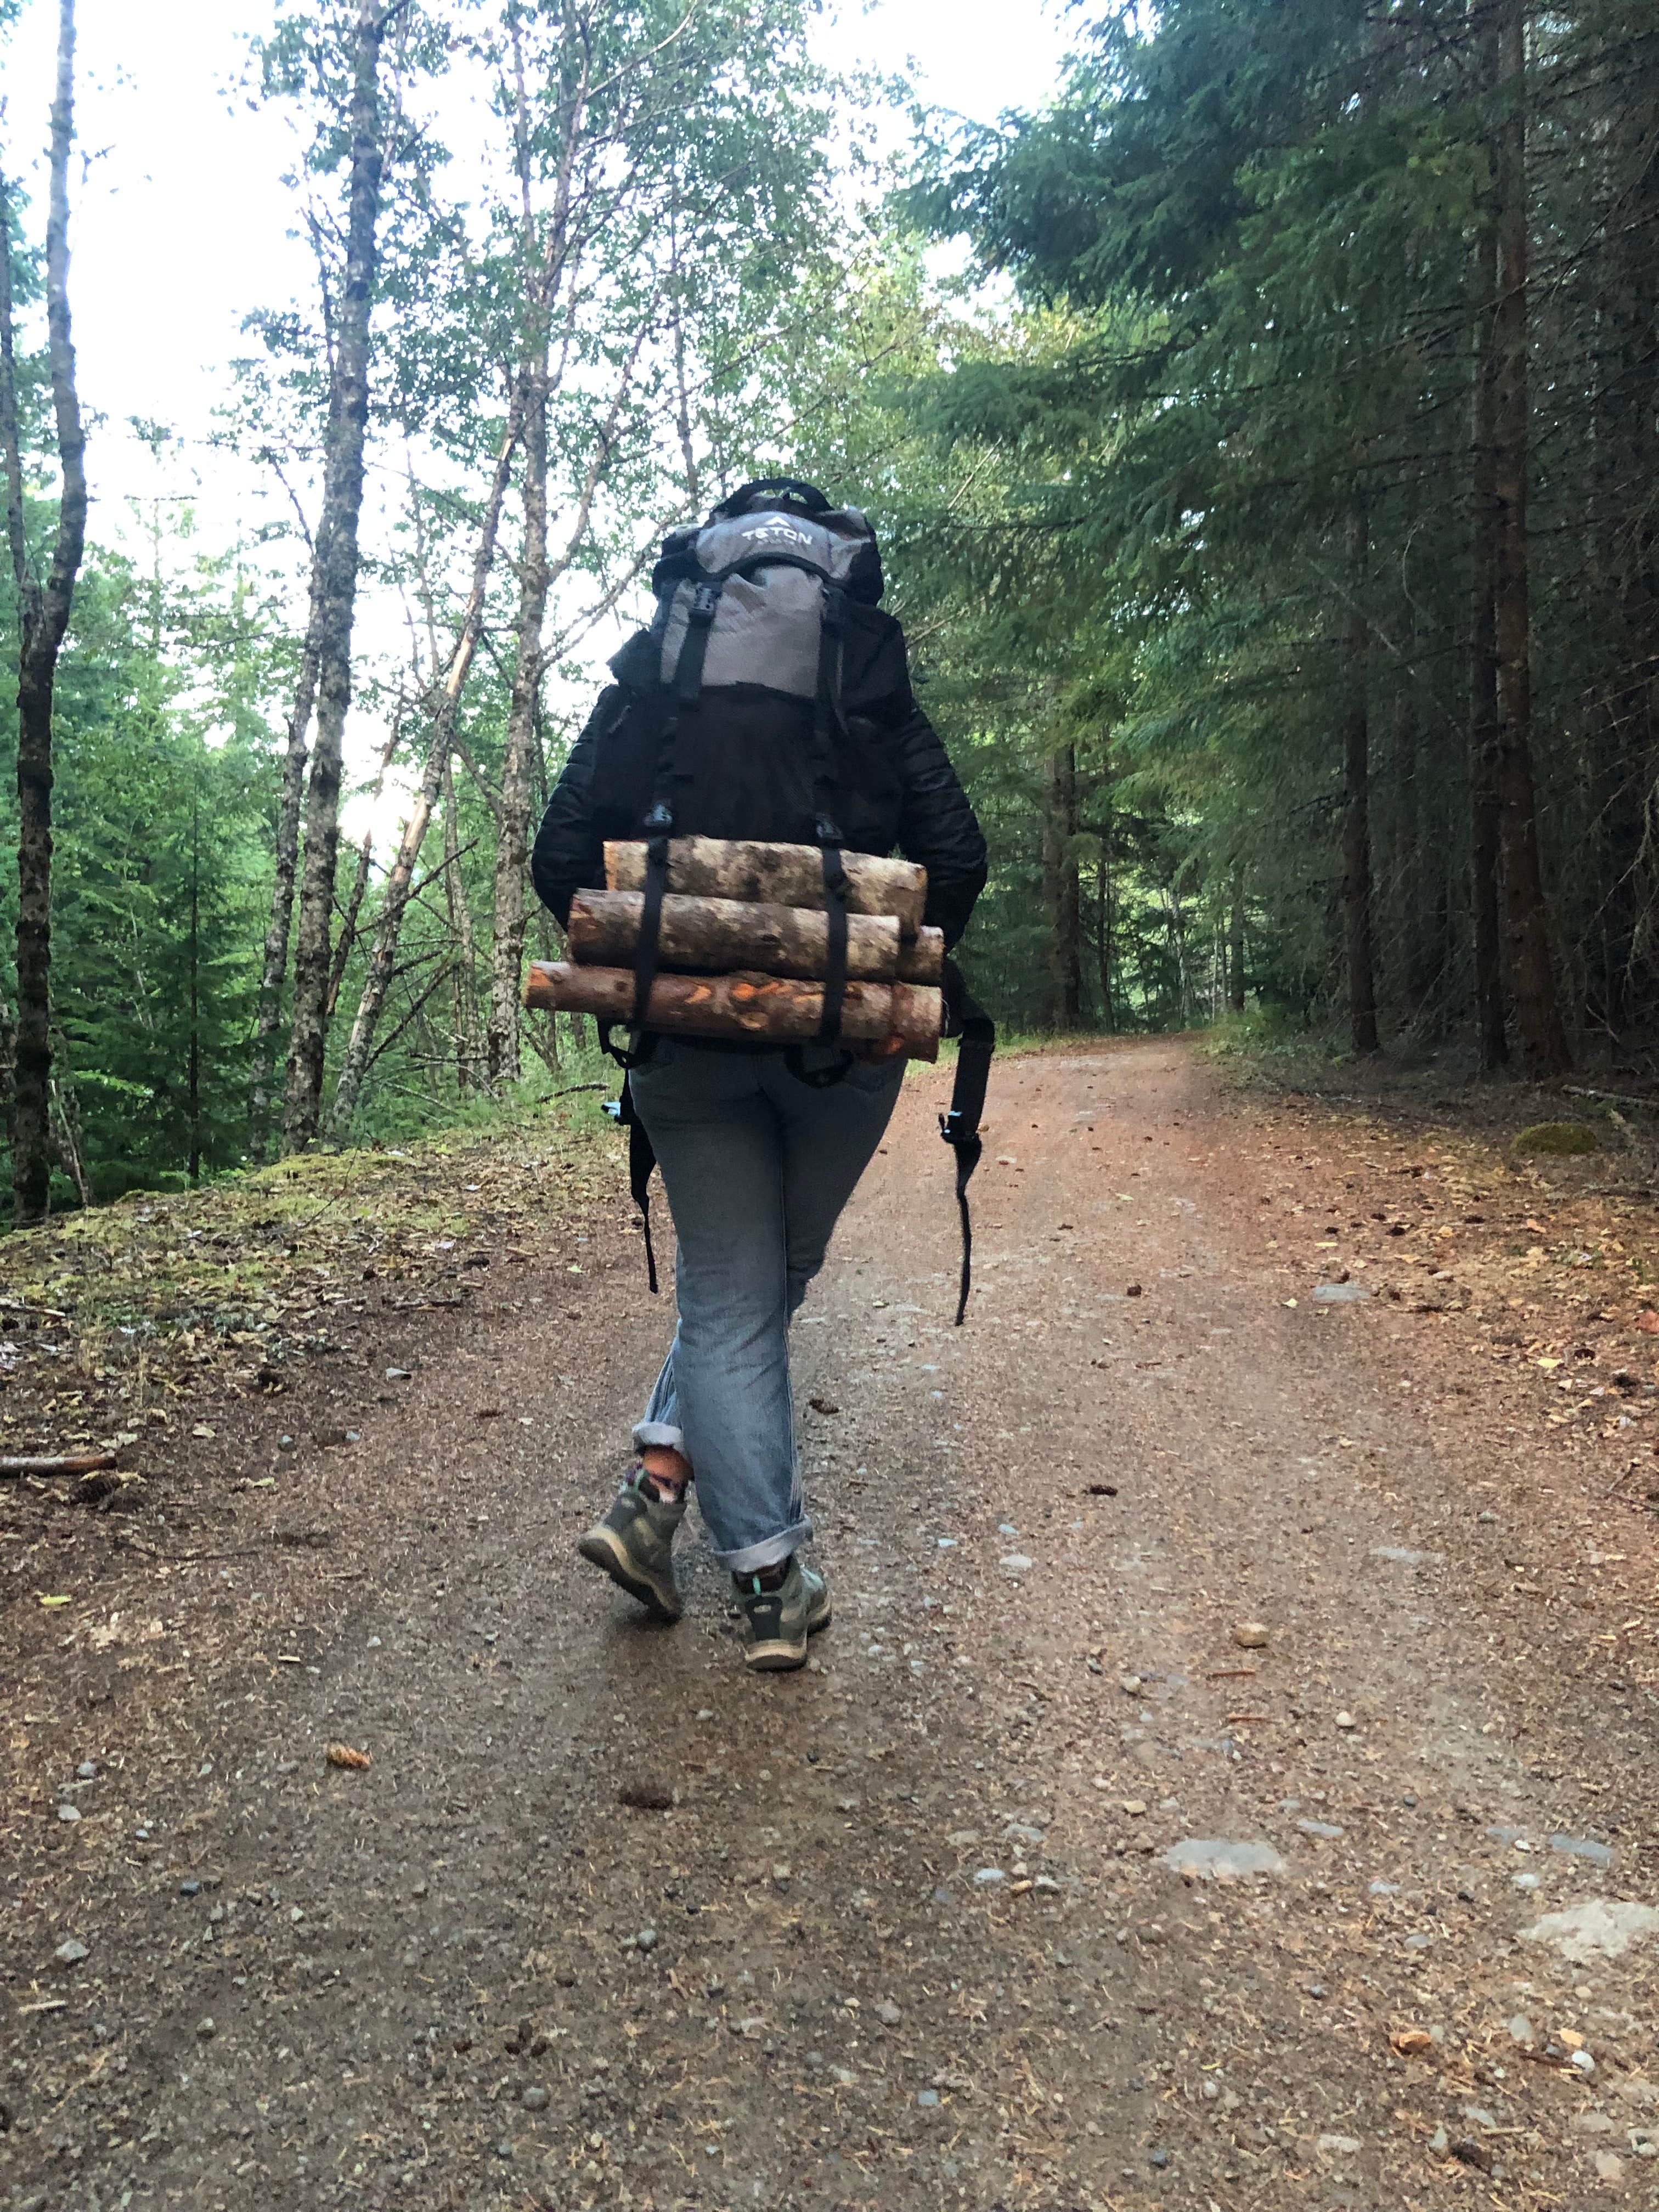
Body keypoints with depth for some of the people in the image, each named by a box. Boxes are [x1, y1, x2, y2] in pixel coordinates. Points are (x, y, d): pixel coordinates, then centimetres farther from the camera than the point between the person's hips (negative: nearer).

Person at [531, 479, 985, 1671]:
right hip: (843, 1036, 0)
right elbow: (956, 860, -4)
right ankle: (661, 1489, 11)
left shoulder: (648, 689, 7)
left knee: (730, 1296, 9)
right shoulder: (877, 695, 5)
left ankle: (771, 1584, 6)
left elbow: (562, 857, -1)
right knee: (770, 1281, 19)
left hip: (685, 1033, 1)